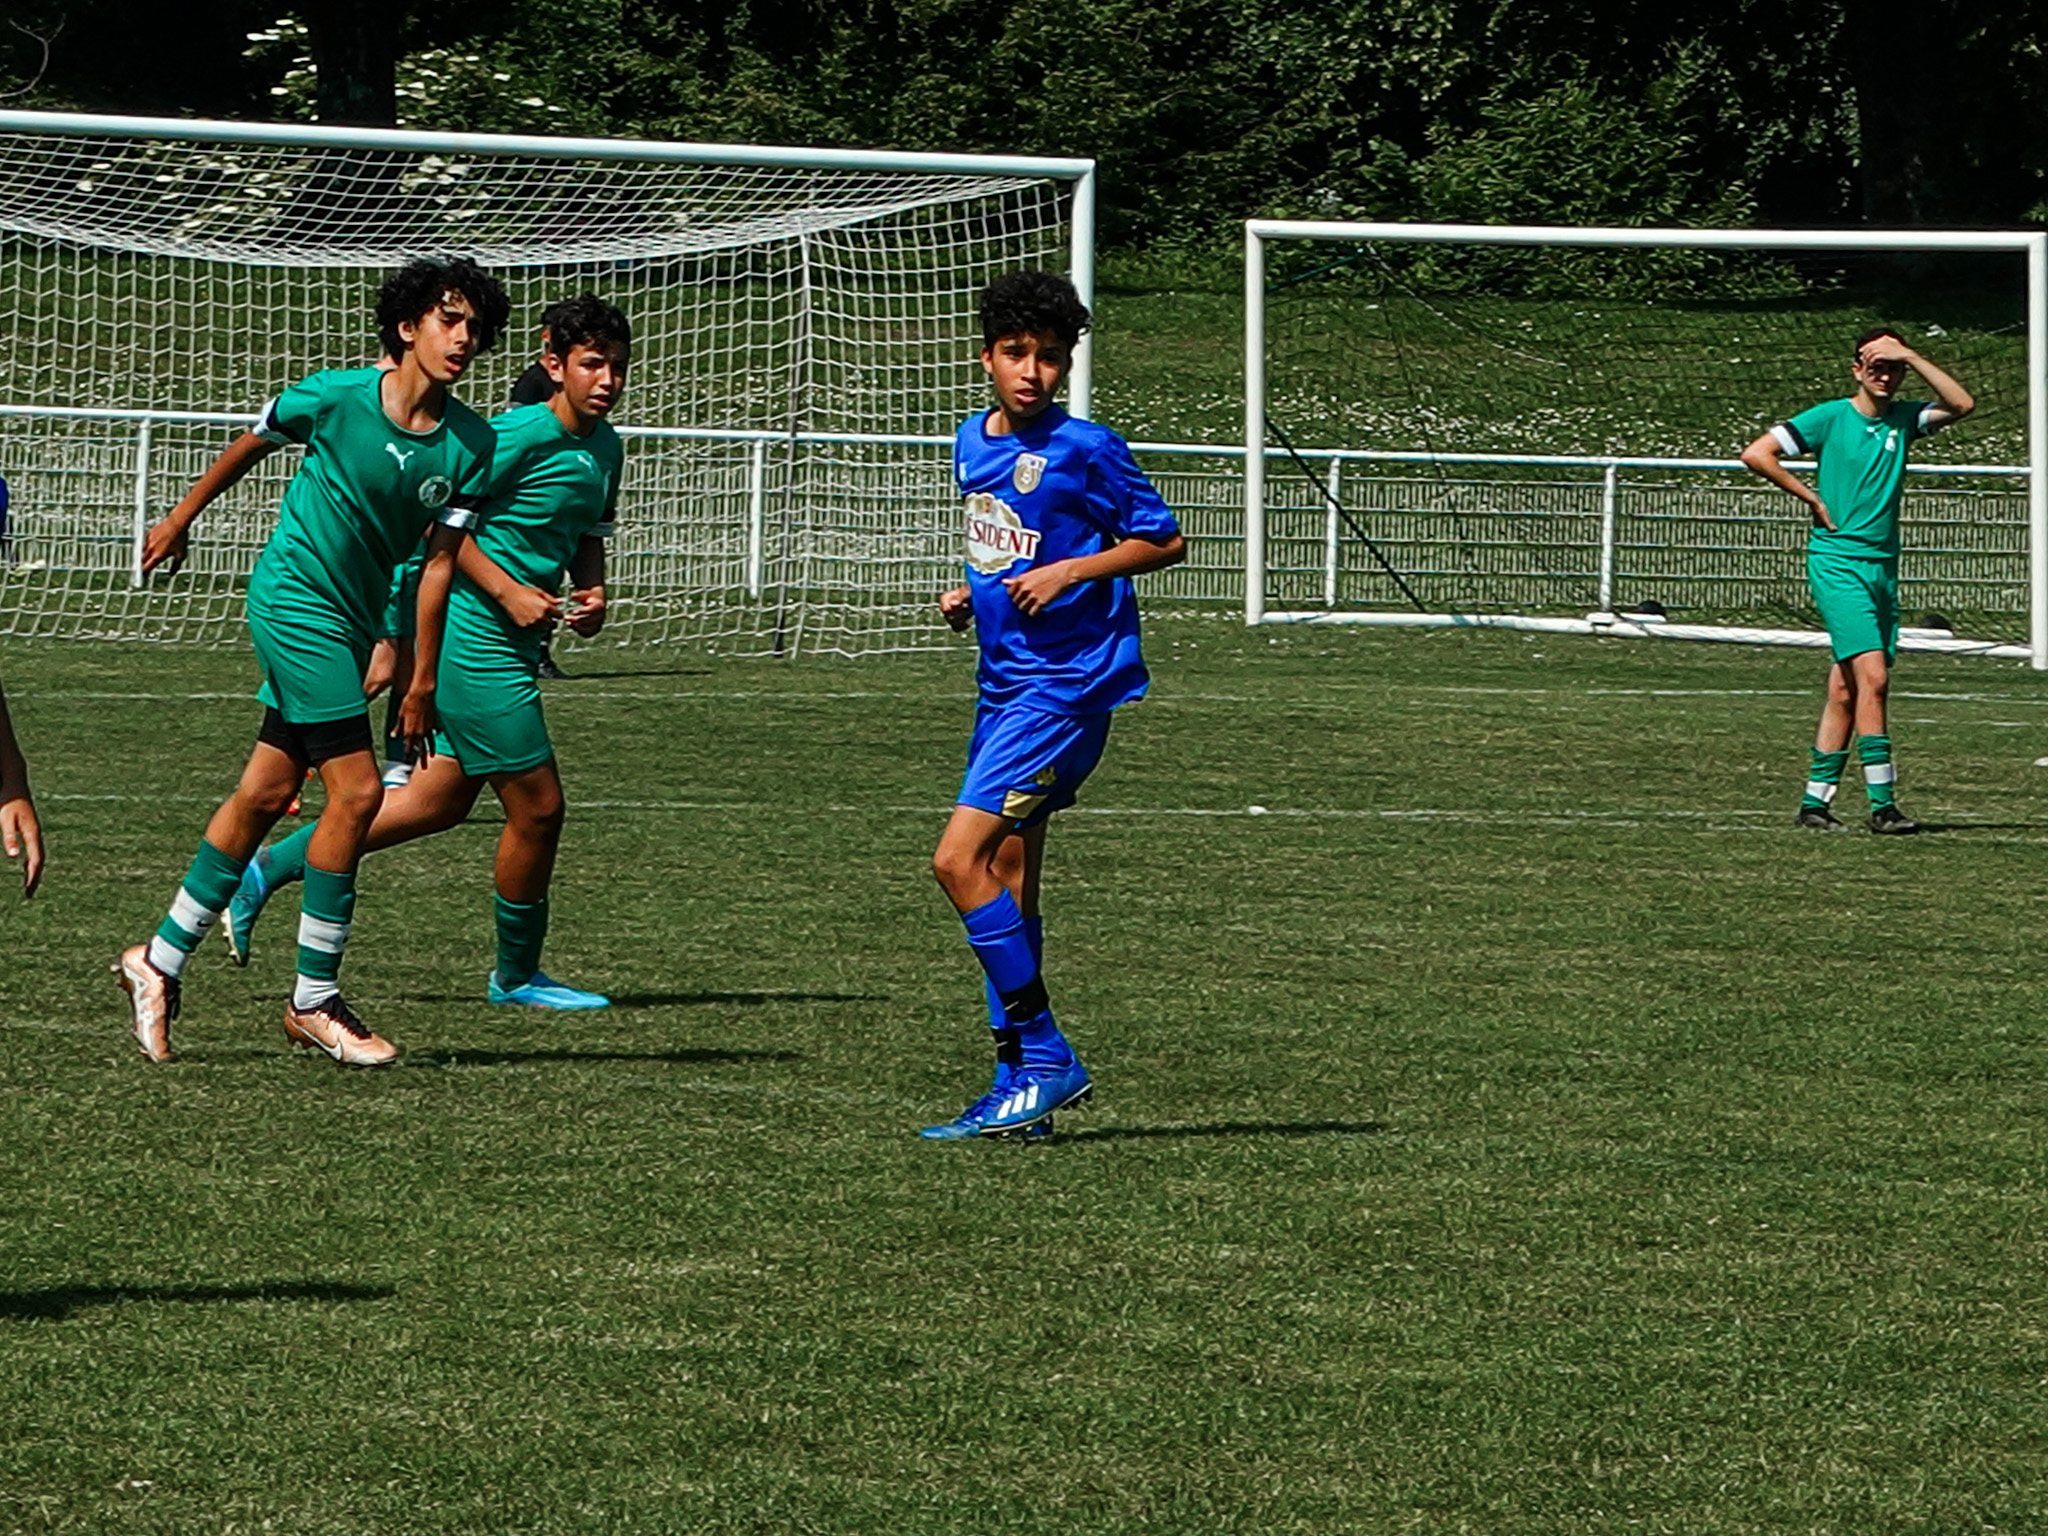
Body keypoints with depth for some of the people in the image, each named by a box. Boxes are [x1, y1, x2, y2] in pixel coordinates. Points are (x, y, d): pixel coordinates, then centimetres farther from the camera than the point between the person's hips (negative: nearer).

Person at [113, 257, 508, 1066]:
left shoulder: (470, 445, -3)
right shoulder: (335, 397, -13)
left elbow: (439, 561, 0)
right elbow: (248, 446, 5)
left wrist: (421, 682, -1)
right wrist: (180, 518, 18)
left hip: (352, 621, 6)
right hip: (294, 597, -6)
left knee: (265, 794, 10)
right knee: (356, 790, -13)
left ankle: (161, 960, 23)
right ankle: (314, 1001, -4)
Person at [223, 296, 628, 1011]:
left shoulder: (605, 448, 11)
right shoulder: (518, 434, -17)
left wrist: (591, 590, 5)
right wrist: (507, 591, -21)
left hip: (513, 648, 10)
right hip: (476, 642, -10)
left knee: (437, 803, 14)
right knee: (537, 806, -4)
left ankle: (267, 869, 25)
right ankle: (517, 974, 15)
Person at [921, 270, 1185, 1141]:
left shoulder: (1083, 449, -11)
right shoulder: (973, 443, 11)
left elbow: (1164, 541, -5)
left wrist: (1071, 571, -16)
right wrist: (968, 596, 8)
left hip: (1066, 684, -8)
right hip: (1004, 682, 8)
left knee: (960, 859, -16)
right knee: (1007, 882, 9)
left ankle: (1046, 1062, -10)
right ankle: (1018, 1094, 14)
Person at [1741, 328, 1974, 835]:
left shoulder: (1903, 419, 10)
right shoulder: (1830, 418, -3)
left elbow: (1962, 404, -4)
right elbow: (1756, 454, -7)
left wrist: (1910, 356, -7)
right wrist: (1812, 498, -6)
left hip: (1883, 565, 6)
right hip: (1837, 561, -6)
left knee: (1846, 690, 6)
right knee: (1873, 677, -16)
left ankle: (1815, 801, 11)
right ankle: (1882, 803, -17)